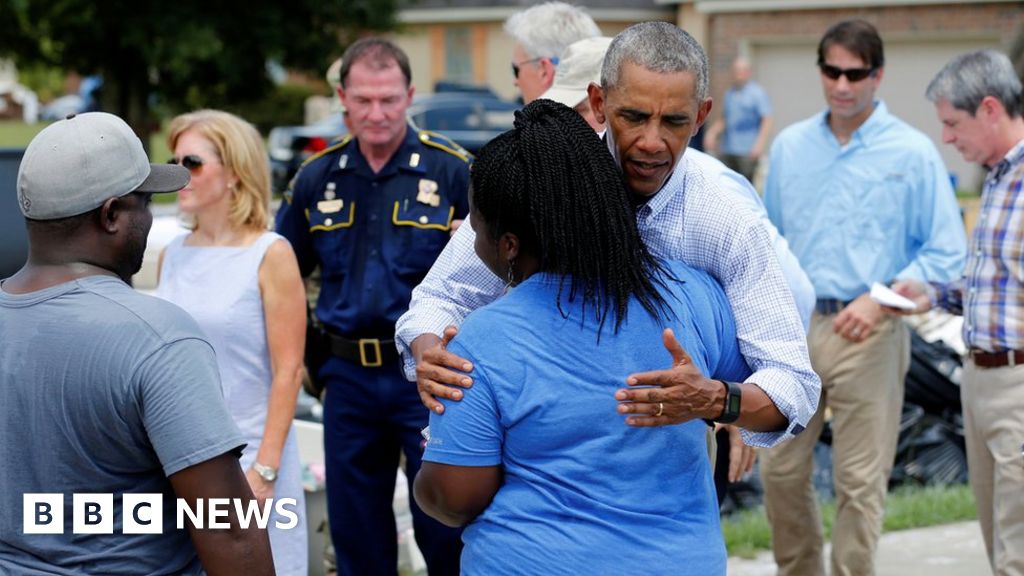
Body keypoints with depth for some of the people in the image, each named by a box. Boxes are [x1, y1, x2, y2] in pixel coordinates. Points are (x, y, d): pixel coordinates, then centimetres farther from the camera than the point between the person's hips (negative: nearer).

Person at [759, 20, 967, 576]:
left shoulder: (912, 152, -3)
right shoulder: (789, 146, 8)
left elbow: (945, 252, -3)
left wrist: (882, 301, -14)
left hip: (867, 336, -4)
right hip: (792, 328, 4)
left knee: (859, 483, 2)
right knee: (780, 471, 9)